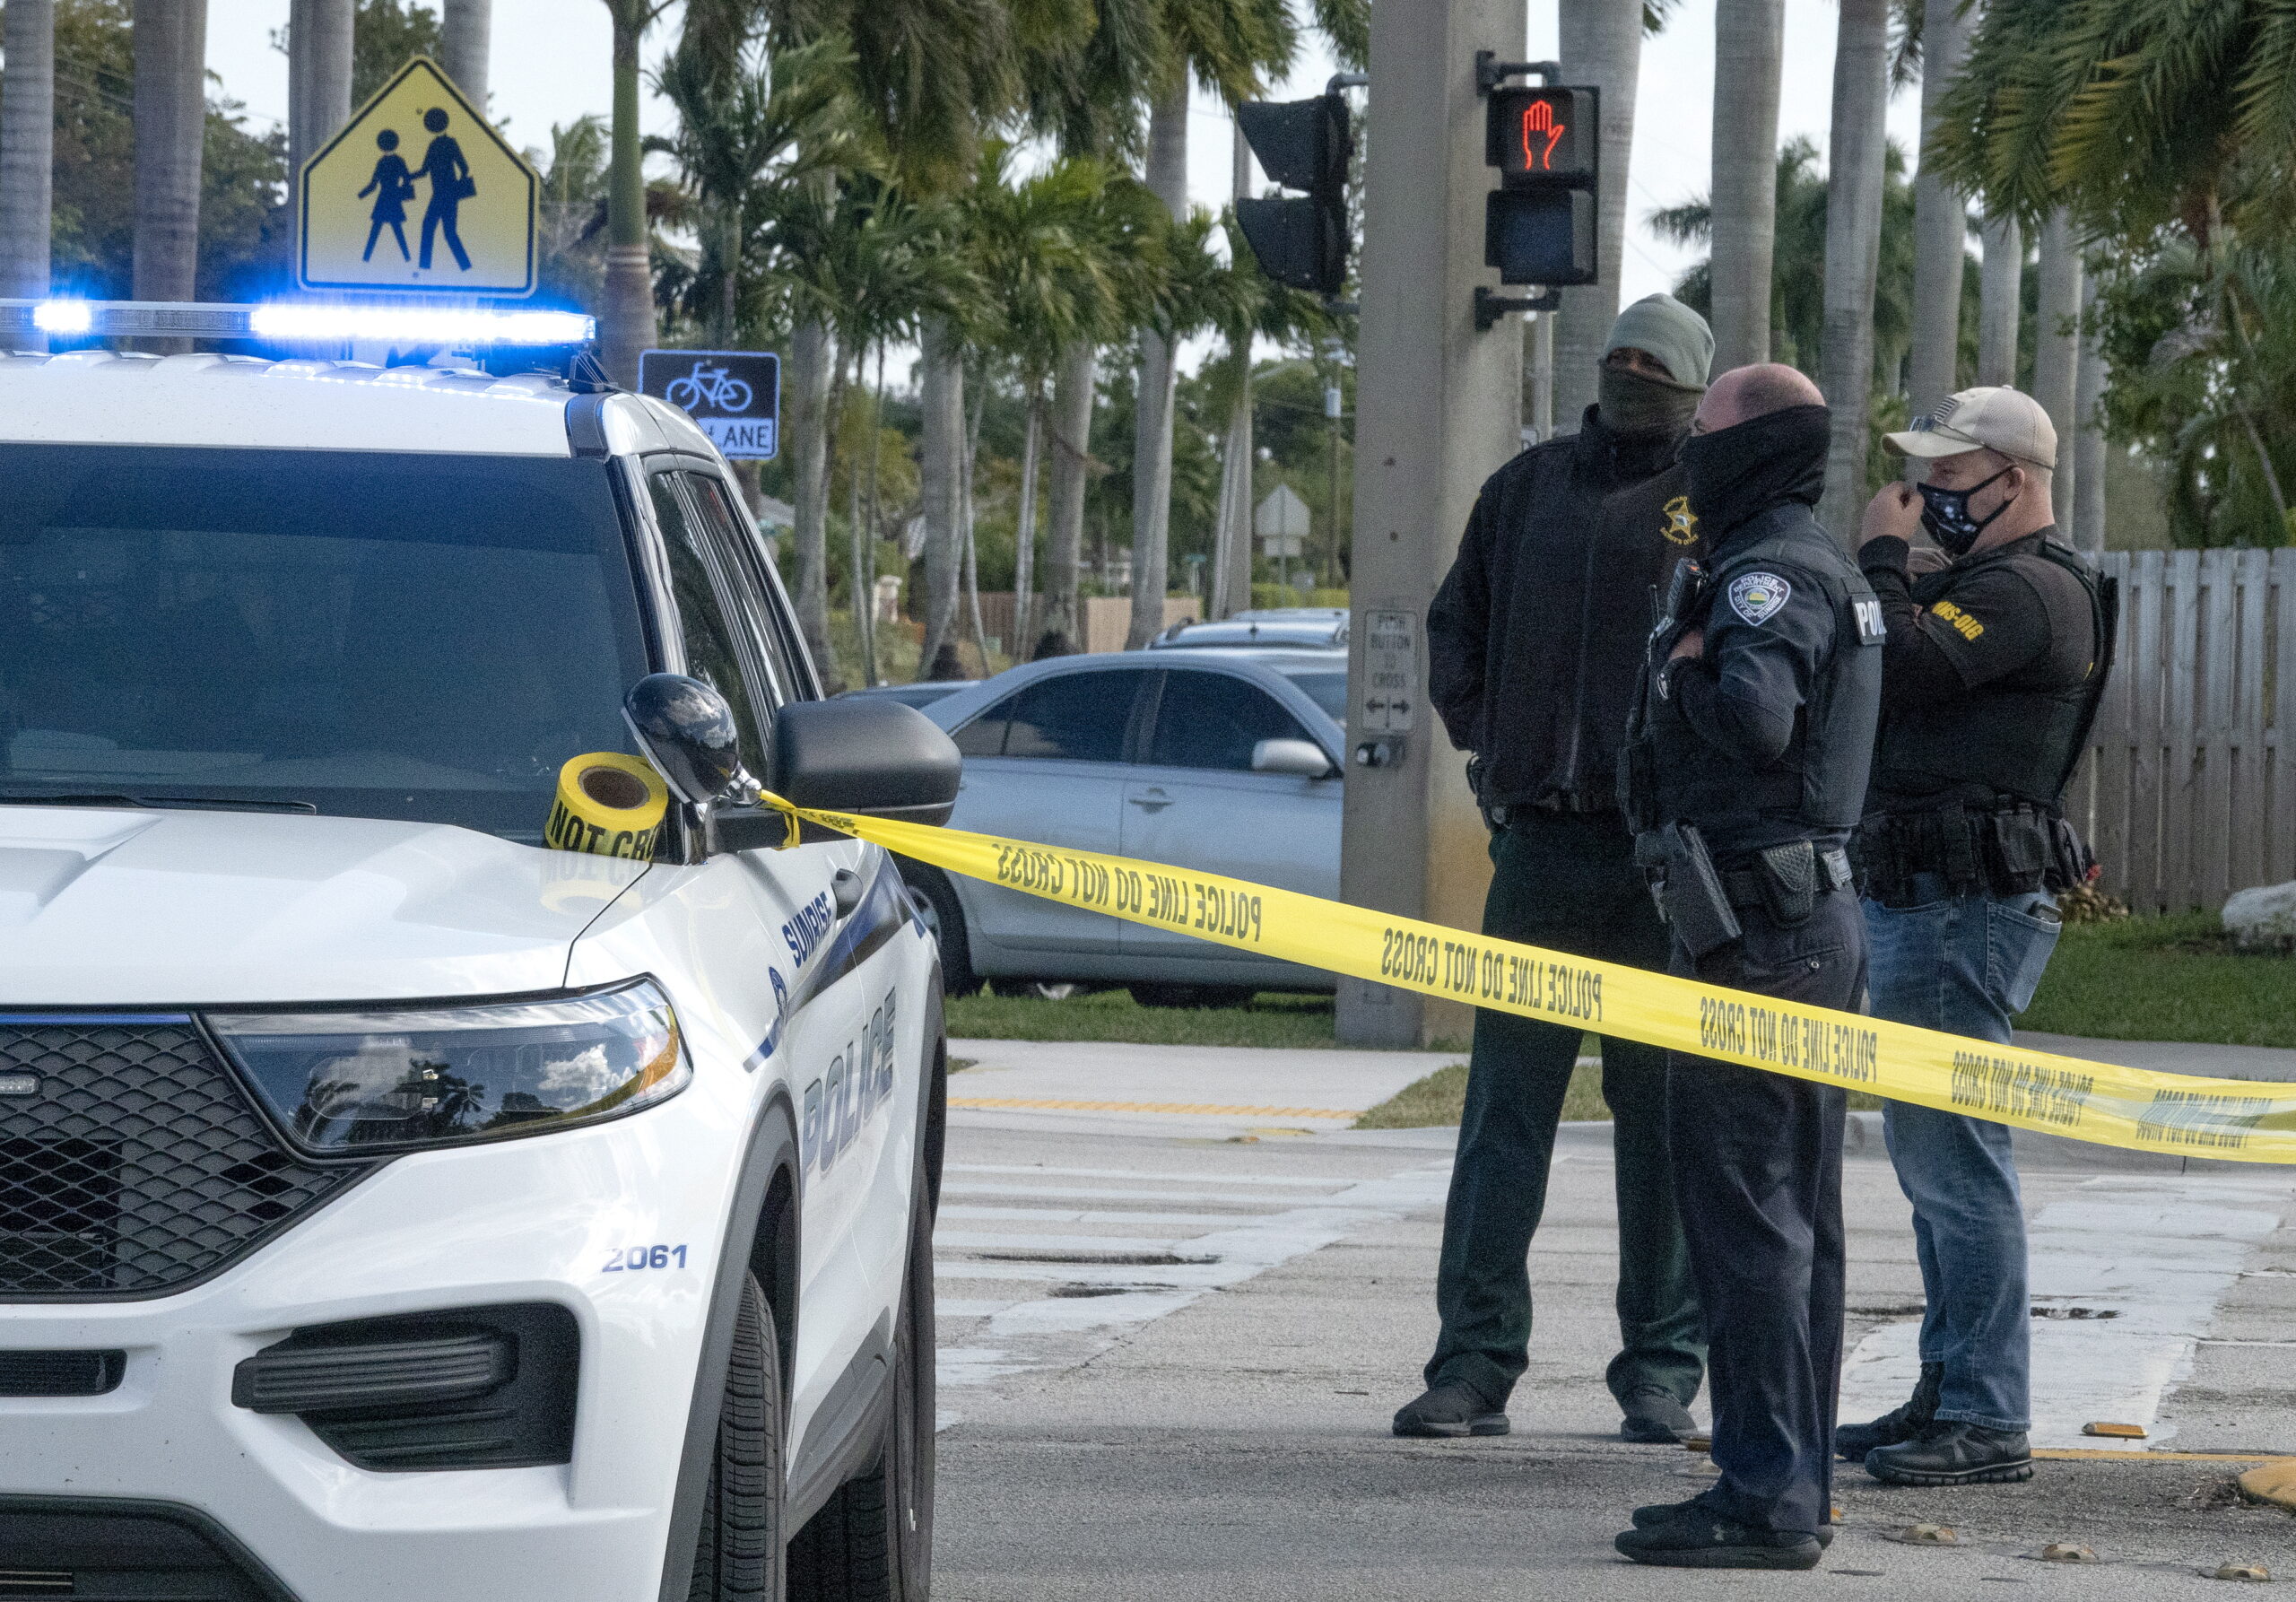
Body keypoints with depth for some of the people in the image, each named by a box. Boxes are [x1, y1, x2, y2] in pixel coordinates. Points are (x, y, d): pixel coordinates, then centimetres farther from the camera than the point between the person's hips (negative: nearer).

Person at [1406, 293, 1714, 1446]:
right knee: (1504, 1110, 2)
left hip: (1662, 846, -3)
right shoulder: (1527, 487, 15)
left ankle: (1661, 1372, 7)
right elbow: (1456, 621, 26)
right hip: (1536, 839, 3)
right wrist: (1483, 734, 14)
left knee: (1664, 1113, 1)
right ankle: (1474, 1363, 4)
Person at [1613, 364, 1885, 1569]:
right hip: (1817, 918, 11)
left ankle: (1762, 1496, -10)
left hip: (1754, 926, -11)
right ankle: (1798, 1482, 18)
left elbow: (1755, 721, -28)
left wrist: (1684, 666, -11)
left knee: (1740, 1208, -10)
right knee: (1794, 1214, 13)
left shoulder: (1773, 573, -13)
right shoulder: (1820, 568, 20)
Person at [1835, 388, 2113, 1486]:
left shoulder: (2028, 592, -13)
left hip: (1967, 911, -11)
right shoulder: (1987, 585, 22)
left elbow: (1894, 666, -24)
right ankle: (1950, 1396, 21)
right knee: (1934, 1157, 15)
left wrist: (1881, 552, -10)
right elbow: (1894, 678, 19)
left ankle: (1987, 1422, -12)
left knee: (1950, 1153, -12)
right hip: (1924, 902, 11)